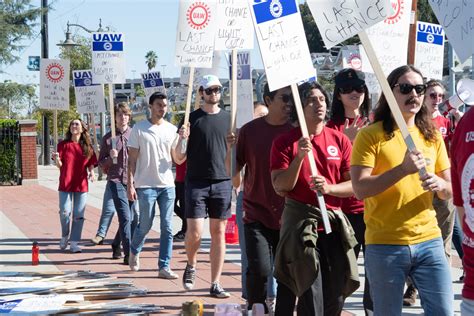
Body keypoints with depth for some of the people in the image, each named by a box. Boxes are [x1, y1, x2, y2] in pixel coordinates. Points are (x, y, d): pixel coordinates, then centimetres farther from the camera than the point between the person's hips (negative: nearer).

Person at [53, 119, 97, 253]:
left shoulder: (87, 147, 6)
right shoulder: (63, 145, 1)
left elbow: (90, 165, 11)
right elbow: (60, 165, -2)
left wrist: (92, 172, -10)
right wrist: (57, 160, -24)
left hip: (81, 185, 2)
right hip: (65, 184, -1)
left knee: (78, 215, 0)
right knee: (64, 213, -3)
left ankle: (74, 242, 6)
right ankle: (65, 236, 23)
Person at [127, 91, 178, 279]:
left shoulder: (171, 129, 9)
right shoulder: (139, 129, -1)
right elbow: (132, 159, 0)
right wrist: (130, 184, -7)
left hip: (167, 185, 3)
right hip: (146, 185, -3)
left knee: (167, 228, 0)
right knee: (145, 225, 4)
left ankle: (164, 267, 4)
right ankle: (134, 251, 33)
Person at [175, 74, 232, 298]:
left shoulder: (228, 119, 9)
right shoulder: (191, 119, 3)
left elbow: (232, 153, 14)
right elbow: (179, 158, 3)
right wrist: (181, 139, -14)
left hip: (222, 183, 2)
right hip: (196, 182, -2)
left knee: (219, 233, 3)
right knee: (194, 233, -8)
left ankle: (215, 284, 9)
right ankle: (191, 265, 22)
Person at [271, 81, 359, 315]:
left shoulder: (340, 140, 7)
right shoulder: (285, 142, -1)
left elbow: (354, 184, 4)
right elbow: (280, 187, -7)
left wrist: (328, 188, -15)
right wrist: (299, 157, -18)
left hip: (334, 222, 4)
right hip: (300, 222, -3)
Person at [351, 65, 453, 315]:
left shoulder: (432, 137, 11)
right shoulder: (370, 135, -5)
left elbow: (449, 191, 13)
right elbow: (360, 189, -14)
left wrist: (438, 184, -11)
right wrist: (403, 169, -24)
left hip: (429, 241, 4)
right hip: (384, 245, -4)